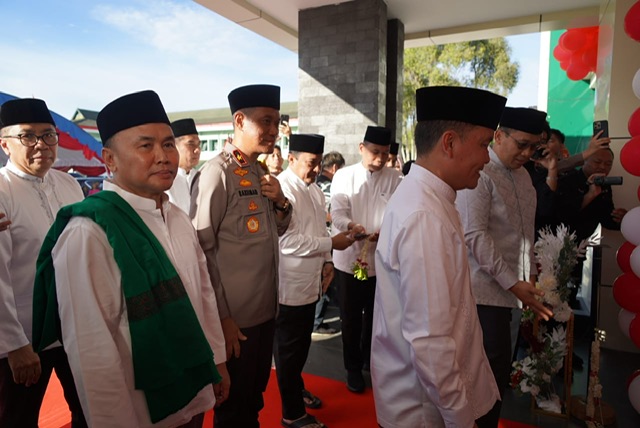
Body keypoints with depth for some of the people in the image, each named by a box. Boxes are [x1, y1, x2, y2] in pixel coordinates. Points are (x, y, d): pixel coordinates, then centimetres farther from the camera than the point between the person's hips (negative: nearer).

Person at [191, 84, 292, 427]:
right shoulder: (218, 172, -16)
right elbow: (202, 248, -16)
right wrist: (221, 316, -14)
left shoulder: (260, 172, 8)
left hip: (265, 308, 7)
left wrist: (280, 201, -6)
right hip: (235, 315, -7)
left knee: (255, 397, 24)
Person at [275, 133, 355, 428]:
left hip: (310, 282, 8)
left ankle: (297, 390, 47)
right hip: (290, 286, -8)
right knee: (289, 348, 9)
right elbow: (288, 241, -26)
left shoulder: (314, 190, 9)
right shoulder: (282, 189, -20)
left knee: (302, 344, 24)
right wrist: (331, 243, -20)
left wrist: (326, 261, 3)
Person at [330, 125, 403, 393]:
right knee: (351, 317, 11)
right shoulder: (343, 176, -2)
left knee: (375, 315, 16)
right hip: (349, 257, -1)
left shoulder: (395, 179, 1)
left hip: (381, 258, 1)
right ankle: (353, 367, 31)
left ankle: (371, 361, 40)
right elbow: (338, 212, -10)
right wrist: (351, 226, -32)